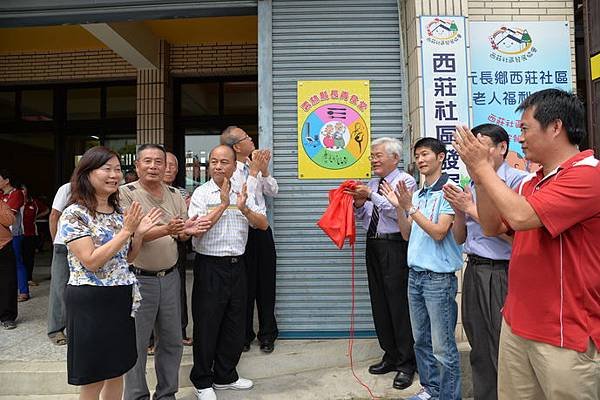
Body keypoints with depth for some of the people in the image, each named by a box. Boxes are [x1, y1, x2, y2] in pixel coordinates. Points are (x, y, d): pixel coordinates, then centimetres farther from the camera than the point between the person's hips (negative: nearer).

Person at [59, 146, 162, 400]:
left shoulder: (119, 212, 8)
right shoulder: (74, 214, -12)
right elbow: (91, 261, -20)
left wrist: (139, 233, -4)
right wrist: (126, 231, -21)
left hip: (122, 299, 7)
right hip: (90, 301, -6)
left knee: (117, 371, 18)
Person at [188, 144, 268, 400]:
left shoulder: (243, 192, 7)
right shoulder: (201, 193, -5)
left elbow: (263, 224, 1)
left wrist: (244, 209, -16)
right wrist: (223, 204, -17)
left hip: (237, 265, 5)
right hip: (210, 266, -4)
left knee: (235, 323, 14)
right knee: (207, 324, 6)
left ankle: (225, 376, 33)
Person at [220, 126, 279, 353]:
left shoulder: (255, 165, 6)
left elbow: (273, 192, 9)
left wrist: (264, 171, -5)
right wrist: (254, 171, -15)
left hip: (262, 230, 5)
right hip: (242, 232, -5)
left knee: (266, 283, 12)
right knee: (245, 285, 8)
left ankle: (267, 334, 28)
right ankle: (244, 335, 29)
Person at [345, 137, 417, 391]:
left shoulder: (405, 181, -4)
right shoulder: (372, 183, 16)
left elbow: (399, 211, -19)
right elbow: (363, 217, 16)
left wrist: (371, 196, -20)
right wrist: (359, 204, -4)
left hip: (395, 247, -7)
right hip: (373, 244, 7)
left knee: (399, 304, -3)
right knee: (379, 303, 13)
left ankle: (406, 362, 13)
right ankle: (390, 355, 28)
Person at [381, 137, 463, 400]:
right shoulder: (416, 195, 12)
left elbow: (439, 232, -16)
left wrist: (410, 208, -17)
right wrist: (398, 207, 0)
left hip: (439, 277, -7)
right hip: (415, 273, 7)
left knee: (442, 346, 2)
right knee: (421, 339, 17)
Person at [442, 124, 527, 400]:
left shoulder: (518, 180, -10)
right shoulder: (474, 186, 11)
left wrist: (472, 209, -14)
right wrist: (459, 210, -4)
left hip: (502, 274, -7)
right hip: (473, 271, 7)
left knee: (501, 353, 5)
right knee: (479, 350, 19)